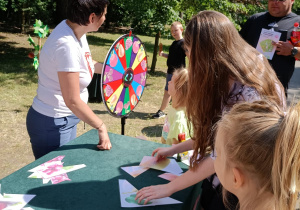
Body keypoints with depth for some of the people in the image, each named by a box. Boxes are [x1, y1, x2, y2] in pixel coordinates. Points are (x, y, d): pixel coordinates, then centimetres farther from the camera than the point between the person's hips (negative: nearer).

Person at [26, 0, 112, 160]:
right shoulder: (67, 45, -29)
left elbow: (86, 63, 17)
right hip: (53, 125, -9)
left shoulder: (75, 29, -2)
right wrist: (101, 127, -18)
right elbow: (72, 101, -27)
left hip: (65, 119, 9)